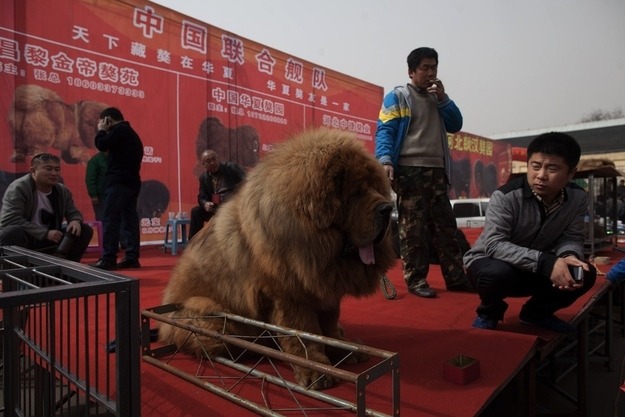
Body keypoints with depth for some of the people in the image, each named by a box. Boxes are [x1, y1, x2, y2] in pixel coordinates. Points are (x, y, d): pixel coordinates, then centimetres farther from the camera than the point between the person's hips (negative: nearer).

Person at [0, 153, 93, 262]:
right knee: (13, 232, -38)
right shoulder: (18, 188, -15)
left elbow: (73, 213, 11)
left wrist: (75, 221, -16)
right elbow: (10, 219, -24)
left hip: (50, 240, 6)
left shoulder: (63, 191, 2)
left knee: (85, 230, -8)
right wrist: (45, 233, -29)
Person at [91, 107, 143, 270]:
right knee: (130, 220, 6)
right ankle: (132, 258, 6)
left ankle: (108, 259, -10)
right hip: (131, 182, 10)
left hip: (119, 182, -10)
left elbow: (102, 145, -10)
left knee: (110, 220, -9)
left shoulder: (119, 129, -5)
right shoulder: (130, 133, 24)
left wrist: (101, 130, 4)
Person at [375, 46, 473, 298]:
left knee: (445, 226, 8)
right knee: (413, 228, -4)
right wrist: (385, 160, -22)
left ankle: (455, 278, 15)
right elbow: (384, 131, -7)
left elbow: (455, 125, 15)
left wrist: (443, 98, 4)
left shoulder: (437, 98, 22)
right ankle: (416, 280, 3)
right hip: (409, 170, -6)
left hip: (437, 171, 7)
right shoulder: (397, 97, 3)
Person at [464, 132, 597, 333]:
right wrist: (546, 262, -42)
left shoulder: (578, 198, -9)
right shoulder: (506, 196, -26)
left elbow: (572, 237, -6)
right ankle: (488, 314, -1)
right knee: (498, 273, -38)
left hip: (537, 268, 5)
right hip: (489, 262, -5)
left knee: (585, 274, -16)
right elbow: (494, 245, -32)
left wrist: (569, 255, -31)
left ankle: (536, 312, 13)